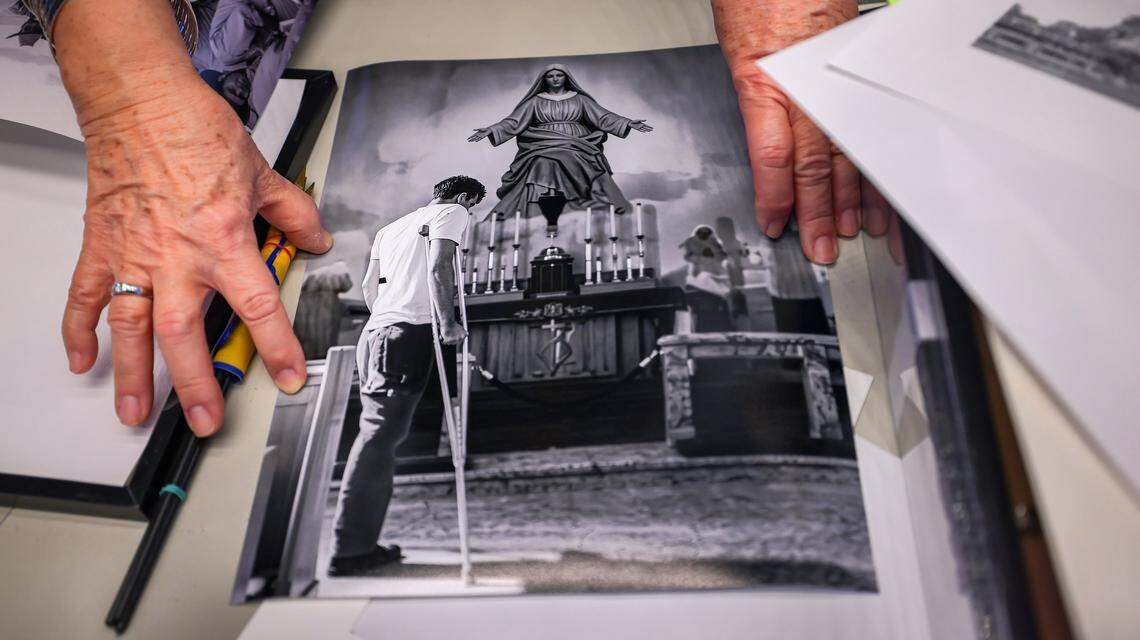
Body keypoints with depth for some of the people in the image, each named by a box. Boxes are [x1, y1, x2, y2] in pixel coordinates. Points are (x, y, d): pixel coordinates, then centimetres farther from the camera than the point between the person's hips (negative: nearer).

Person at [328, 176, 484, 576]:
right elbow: (439, 265, -10)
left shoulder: (391, 227, 29)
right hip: (410, 333, -8)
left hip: (374, 333, 8)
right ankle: (350, 550, -11)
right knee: (381, 436, -11)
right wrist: (448, 322, -12)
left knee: (377, 434, 8)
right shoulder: (451, 212, 7)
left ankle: (361, 544, 9)